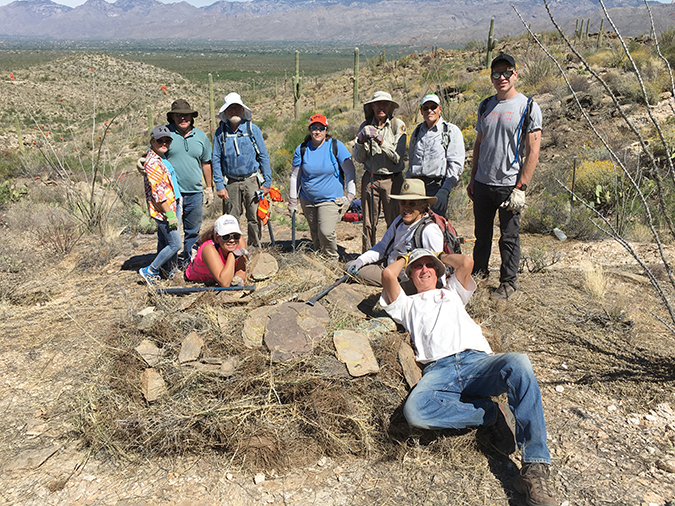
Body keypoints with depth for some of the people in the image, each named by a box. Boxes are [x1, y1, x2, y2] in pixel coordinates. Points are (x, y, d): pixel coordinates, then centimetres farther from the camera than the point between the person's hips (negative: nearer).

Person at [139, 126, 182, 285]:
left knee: (164, 242, 16)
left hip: (172, 205, 10)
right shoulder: (153, 162, -19)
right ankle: (149, 271, 6)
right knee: (175, 244, -5)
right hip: (164, 209, -10)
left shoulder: (162, 159, 13)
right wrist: (170, 215, -21)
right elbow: (158, 193, -22)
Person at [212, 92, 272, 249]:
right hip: (230, 182, 1)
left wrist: (267, 182, -2)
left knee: (254, 217, -3)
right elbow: (216, 160, 5)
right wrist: (219, 185, -3)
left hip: (252, 180, -1)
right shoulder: (220, 132, 4)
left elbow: (263, 156, 3)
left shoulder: (253, 129, 1)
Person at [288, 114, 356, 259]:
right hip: (307, 199, 4)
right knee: (315, 233, 11)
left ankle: (332, 259, 6)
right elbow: (295, 176, 7)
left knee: (326, 232, -16)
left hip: (330, 199, -3)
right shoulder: (302, 149, 0)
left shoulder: (336, 146, -7)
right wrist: (293, 201, 7)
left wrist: (350, 196, -7)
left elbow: (349, 171, -3)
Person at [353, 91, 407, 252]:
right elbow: (359, 158, 7)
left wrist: (381, 141, -19)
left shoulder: (398, 125, -1)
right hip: (370, 178, 2)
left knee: (394, 222, -4)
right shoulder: (365, 127, 7)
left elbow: (398, 157, -9)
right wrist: (361, 141, -11)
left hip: (392, 179, -2)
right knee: (369, 223, 3)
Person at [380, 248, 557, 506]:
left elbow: (467, 262, 18)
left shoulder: (452, 292, 36)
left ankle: (534, 467, -31)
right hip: (438, 370, -1)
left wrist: (442, 256, 38)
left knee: (519, 364, -33)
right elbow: (388, 274, 15)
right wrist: (404, 258, 36)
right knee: (415, 410, -35)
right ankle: (491, 413, -15)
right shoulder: (407, 304, 31)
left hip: (476, 360, 1)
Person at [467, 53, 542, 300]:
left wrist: (520, 187, -15)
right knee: (482, 233, 15)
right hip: (482, 184, 5)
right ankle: (478, 272, 32)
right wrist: (473, 178, 14)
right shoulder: (485, 106, 11)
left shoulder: (529, 107, -5)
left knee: (509, 237, 4)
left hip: (509, 185, -4)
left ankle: (508, 282, 17)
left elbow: (533, 151, -9)